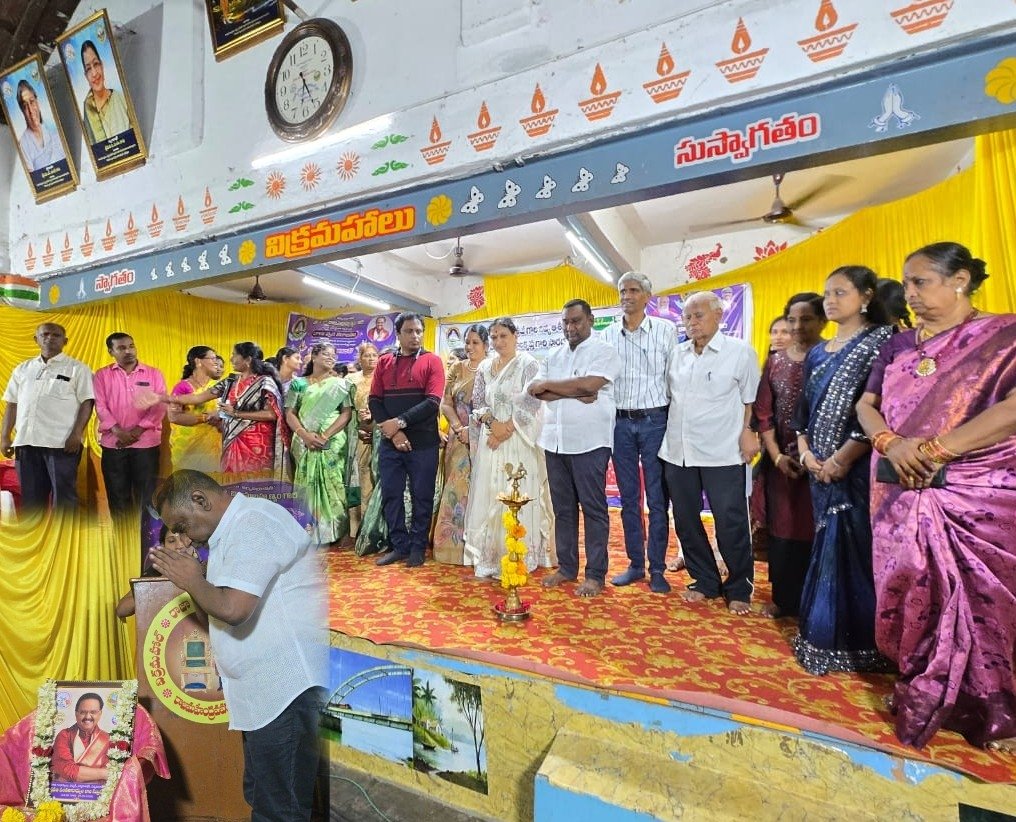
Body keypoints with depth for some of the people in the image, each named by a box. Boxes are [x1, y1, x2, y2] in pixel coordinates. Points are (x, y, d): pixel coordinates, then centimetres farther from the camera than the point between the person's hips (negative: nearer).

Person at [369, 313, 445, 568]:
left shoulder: (432, 361, 0)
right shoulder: (384, 362, 10)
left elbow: (432, 402, -11)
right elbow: (374, 401, 4)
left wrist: (400, 421, -15)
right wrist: (392, 430, -10)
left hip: (423, 442, -3)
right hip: (390, 442, 3)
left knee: (421, 496, 5)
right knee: (391, 494, 8)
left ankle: (417, 547, 20)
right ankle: (399, 546, 22)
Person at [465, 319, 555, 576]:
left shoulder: (528, 364, -3)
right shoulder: (485, 367, 12)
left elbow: (532, 403, -11)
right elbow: (477, 402, 9)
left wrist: (507, 429, -15)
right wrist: (493, 424, -9)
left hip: (519, 441, -5)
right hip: (490, 441, 5)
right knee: (489, 495, 6)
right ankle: (490, 556, 17)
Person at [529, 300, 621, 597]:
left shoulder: (604, 351, -1)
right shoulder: (553, 356, 15)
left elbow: (589, 384, -18)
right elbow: (537, 392, 2)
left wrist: (548, 385, -6)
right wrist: (576, 393, -12)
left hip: (589, 442, -5)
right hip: (554, 440, 6)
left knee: (593, 507, 2)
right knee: (562, 507, 12)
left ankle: (595, 574, 12)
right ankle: (566, 567, 24)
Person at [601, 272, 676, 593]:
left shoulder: (666, 330, -1)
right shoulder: (607, 335, 7)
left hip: (654, 421, -3)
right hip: (620, 422, 3)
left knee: (657, 498, 3)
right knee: (628, 498, 10)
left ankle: (657, 569, 16)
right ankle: (635, 564, 23)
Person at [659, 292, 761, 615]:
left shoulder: (740, 352, -3)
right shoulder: (677, 354, 9)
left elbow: (751, 399, 1)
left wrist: (748, 432, -8)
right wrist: (667, 435, 11)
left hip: (722, 453, -4)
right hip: (678, 452, 5)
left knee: (731, 524, 3)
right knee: (685, 520, 12)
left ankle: (739, 589, 23)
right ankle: (705, 581, 29)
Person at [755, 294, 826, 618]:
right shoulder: (775, 362, 8)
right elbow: (763, 414, 7)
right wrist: (776, 456, -2)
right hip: (782, 461, 4)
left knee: (817, 533, 5)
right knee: (782, 533, 10)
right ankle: (784, 599, 25)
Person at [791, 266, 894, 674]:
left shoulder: (882, 339, -5)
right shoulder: (818, 353, 15)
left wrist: (842, 459, -15)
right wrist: (805, 453, 1)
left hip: (858, 467, -6)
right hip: (821, 469, 6)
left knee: (856, 550, 0)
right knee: (829, 549, 12)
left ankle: (859, 645, 16)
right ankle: (824, 635, 24)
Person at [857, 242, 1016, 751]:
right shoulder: (899, 346, 12)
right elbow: (866, 405, 8)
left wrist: (934, 450, -20)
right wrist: (890, 444, -11)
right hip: (902, 493, 4)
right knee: (909, 593, 9)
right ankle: (918, 694, 26)